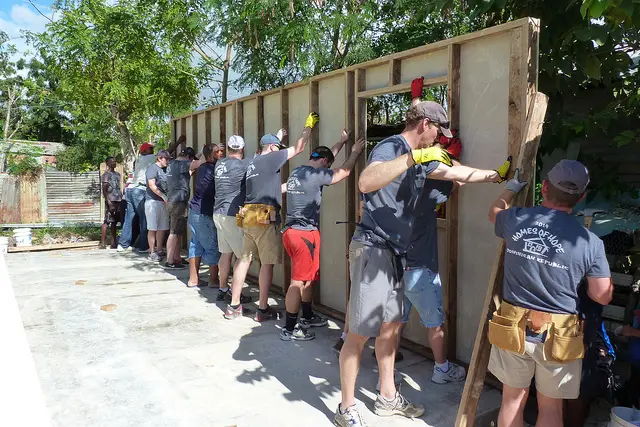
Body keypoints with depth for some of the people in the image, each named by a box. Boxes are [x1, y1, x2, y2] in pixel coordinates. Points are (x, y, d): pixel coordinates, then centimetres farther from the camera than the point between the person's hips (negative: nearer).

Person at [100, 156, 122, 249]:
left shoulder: (117, 174, 19)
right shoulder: (106, 174, -3)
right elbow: (104, 190, -10)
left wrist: (122, 198, 12)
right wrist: (109, 202, -18)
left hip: (118, 201, 7)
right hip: (111, 201, -7)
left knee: (114, 222, 10)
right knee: (107, 221, -8)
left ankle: (113, 242, 14)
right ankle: (103, 243, -7)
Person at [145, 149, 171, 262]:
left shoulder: (164, 170, 17)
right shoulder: (153, 168, -6)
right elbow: (152, 185, -15)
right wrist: (163, 196, -18)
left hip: (164, 202, 7)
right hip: (153, 201, -7)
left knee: (162, 228, 8)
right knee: (153, 229, -3)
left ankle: (159, 250, 16)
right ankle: (152, 252, 2)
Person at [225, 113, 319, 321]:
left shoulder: (252, 164, 20)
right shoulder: (270, 158, -4)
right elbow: (298, 148, -1)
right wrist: (309, 126, 12)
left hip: (249, 217, 8)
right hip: (265, 218, -8)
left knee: (245, 259, 11)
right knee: (267, 264, -1)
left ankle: (234, 306, 15)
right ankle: (263, 310, 6)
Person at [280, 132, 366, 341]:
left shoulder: (297, 172, 14)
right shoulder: (315, 174, -13)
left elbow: (325, 157, 28)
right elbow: (343, 172, -3)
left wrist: (342, 142, 35)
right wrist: (355, 152, 11)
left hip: (292, 231, 10)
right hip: (304, 234, -10)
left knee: (306, 277, 20)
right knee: (298, 281, -4)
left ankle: (308, 316, 34)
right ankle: (289, 329, 2)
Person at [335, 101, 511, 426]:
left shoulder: (416, 156, 15)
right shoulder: (392, 146, -13)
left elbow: (455, 173, 27)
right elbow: (365, 183, -33)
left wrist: (496, 175, 29)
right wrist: (415, 157, -34)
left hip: (394, 252, 10)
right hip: (373, 249, -10)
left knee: (390, 326, 16)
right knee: (360, 333, -2)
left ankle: (387, 397, 31)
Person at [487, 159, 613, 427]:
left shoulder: (515, 220, -8)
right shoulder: (590, 242, -14)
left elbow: (494, 212, 18)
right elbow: (602, 297, -4)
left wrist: (513, 187, 34)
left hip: (513, 327, 2)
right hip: (558, 335, -1)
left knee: (512, 398, 19)